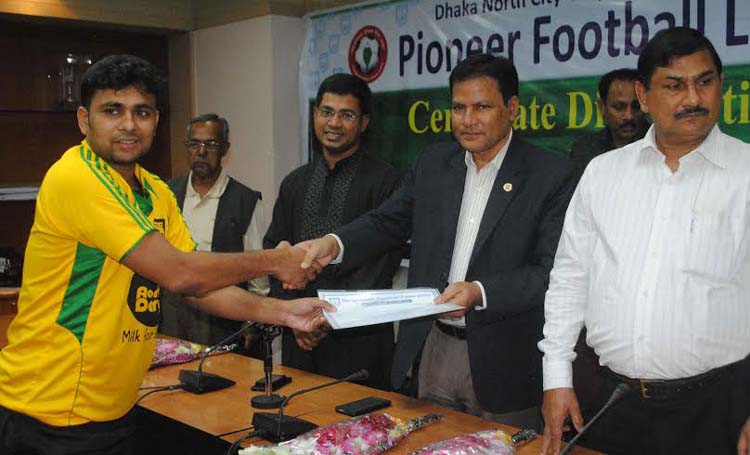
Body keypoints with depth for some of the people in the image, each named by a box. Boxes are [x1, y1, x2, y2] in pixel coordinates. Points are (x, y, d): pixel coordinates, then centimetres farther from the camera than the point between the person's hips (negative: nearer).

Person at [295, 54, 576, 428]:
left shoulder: (552, 175, -10)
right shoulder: (433, 164, 6)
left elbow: (550, 271, -15)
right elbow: (388, 221, 8)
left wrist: (480, 292, -27)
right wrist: (335, 243, -11)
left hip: (503, 361, -4)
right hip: (433, 350, 5)